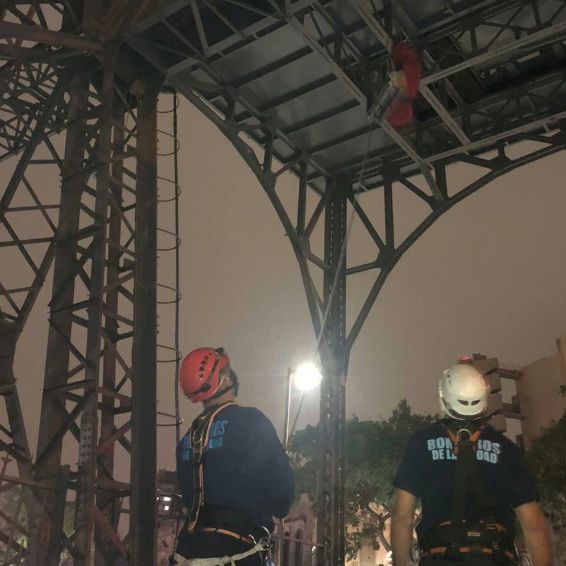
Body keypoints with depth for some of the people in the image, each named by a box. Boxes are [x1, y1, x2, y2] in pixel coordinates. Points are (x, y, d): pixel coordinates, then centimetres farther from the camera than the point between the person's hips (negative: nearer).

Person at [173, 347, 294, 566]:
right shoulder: (250, 420, -6)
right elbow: (279, 474, -7)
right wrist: (279, 509, 12)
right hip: (236, 547, -6)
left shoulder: (187, 438, 14)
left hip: (191, 548, 7)